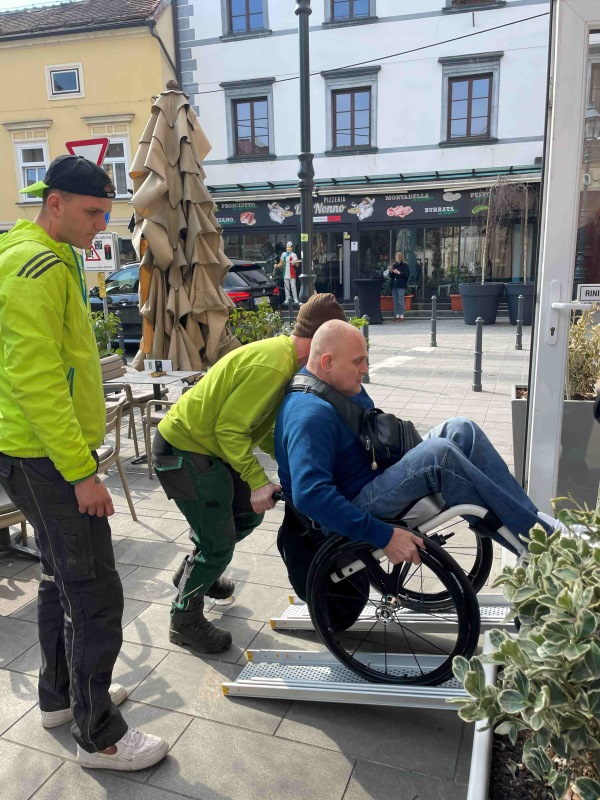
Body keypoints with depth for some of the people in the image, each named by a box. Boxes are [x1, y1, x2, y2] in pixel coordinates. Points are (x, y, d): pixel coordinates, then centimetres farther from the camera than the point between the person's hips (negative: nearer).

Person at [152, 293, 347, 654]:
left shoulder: (284, 354, 2)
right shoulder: (273, 366, -29)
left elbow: (262, 429, 6)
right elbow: (230, 428, -27)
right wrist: (258, 481, -26)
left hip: (207, 444, 10)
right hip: (183, 451, -10)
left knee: (248, 514, 20)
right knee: (219, 543, -2)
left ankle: (195, 572, 43)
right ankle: (185, 621, 21)